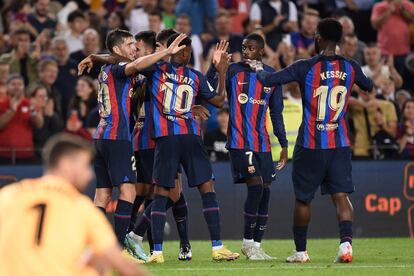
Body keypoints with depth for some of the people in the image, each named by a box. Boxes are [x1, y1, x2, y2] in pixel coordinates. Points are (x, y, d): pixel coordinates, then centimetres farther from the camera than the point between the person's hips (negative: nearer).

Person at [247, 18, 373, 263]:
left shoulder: (305, 67, -11)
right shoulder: (350, 67, 1)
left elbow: (268, 80, -10)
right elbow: (369, 86, 22)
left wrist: (258, 68, 12)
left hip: (311, 144, -2)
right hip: (340, 143, 2)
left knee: (303, 198, 11)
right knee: (341, 195, -2)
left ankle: (301, 251, 20)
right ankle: (346, 242, -23)